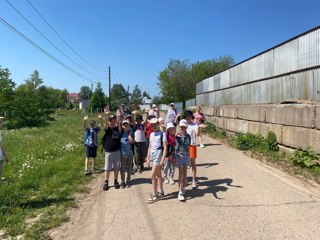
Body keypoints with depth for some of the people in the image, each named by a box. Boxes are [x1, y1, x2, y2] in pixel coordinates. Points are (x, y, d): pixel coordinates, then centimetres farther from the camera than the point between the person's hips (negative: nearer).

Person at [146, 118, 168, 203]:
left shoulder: (162, 134, -8)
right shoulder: (152, 134, 12)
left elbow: (165, 148, -12)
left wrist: (162, 159, -18)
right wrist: (148, 158, 13)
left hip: (158, 153, -7)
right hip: (152, 154, 7)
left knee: (153, 175, -9)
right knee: (158, 175, 16)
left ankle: (154, 195, 1)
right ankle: (161, 192, 28)